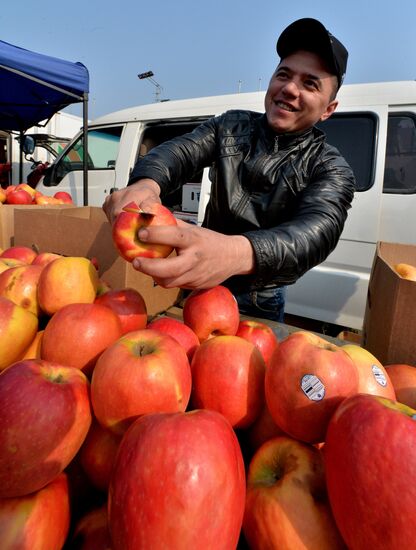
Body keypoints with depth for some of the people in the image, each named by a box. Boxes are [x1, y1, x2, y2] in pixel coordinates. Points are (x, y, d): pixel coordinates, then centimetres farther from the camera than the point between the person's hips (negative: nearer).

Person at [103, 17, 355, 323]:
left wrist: (238, 253, -56)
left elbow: (318, 230, -35)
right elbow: (181, 150, -19)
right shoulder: (232, 125, -3)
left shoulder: (331, 168, -15)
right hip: (196, 282, 3)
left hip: (260, 301, -2)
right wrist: (146, 184, -44)